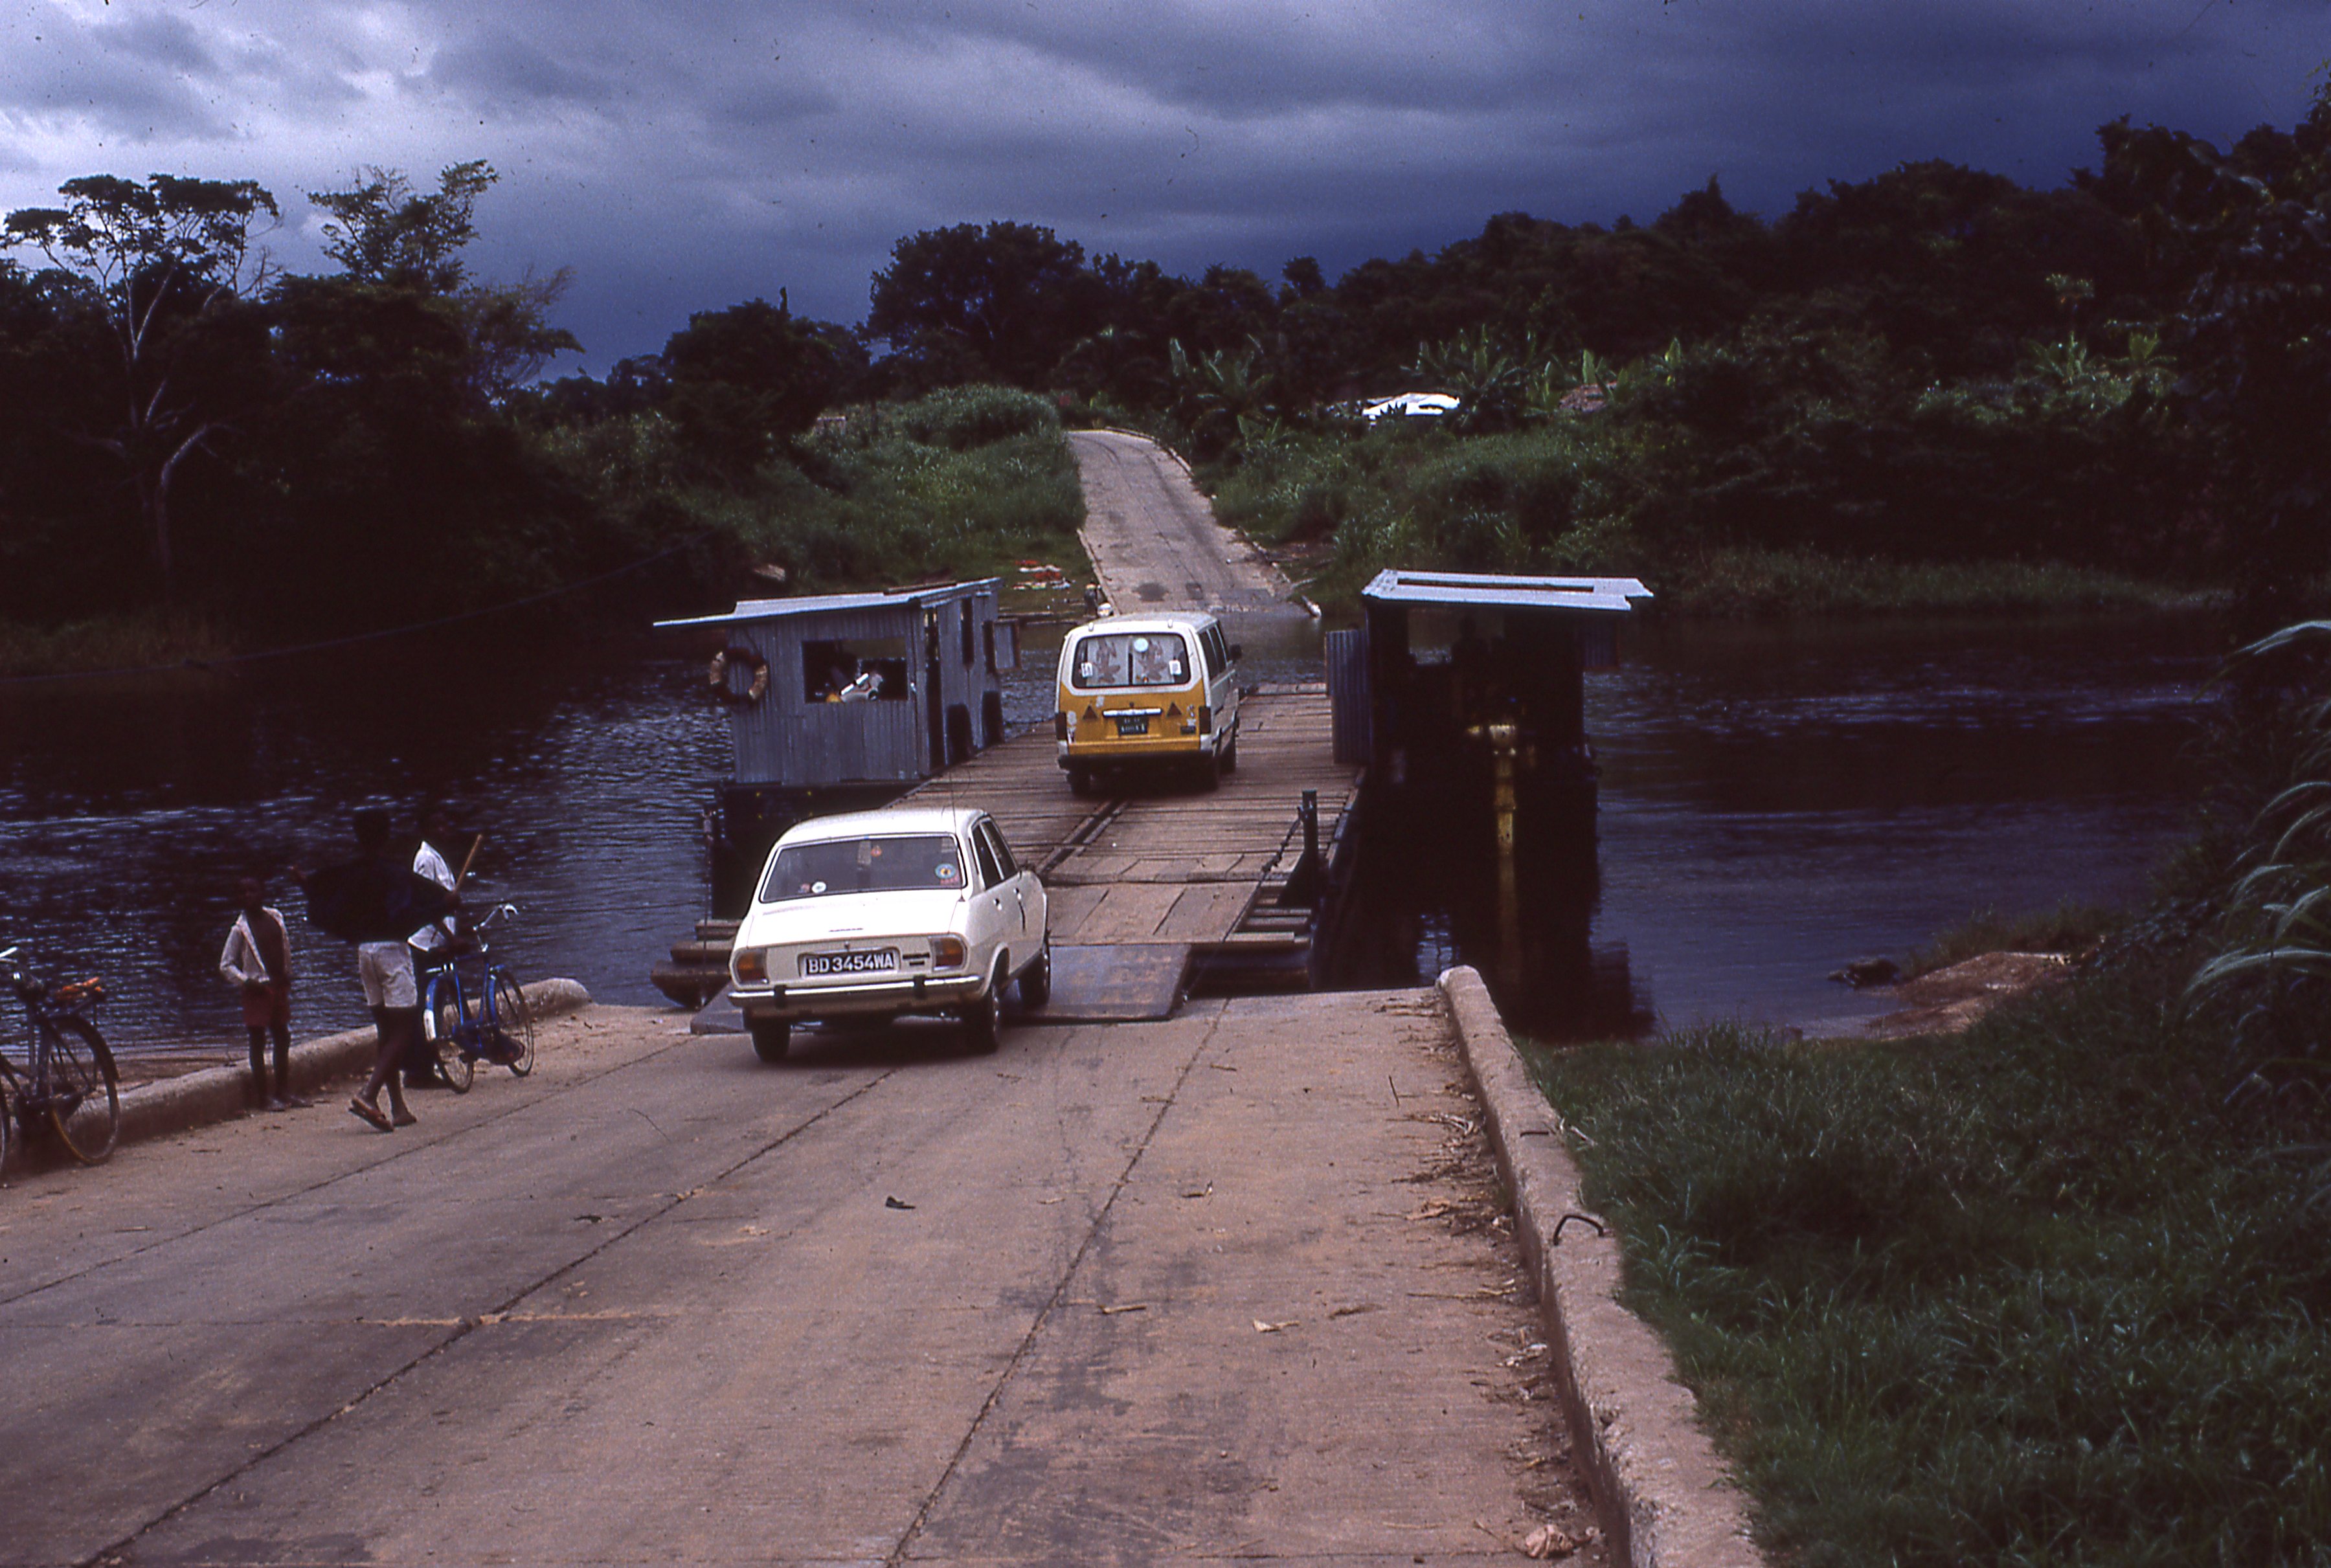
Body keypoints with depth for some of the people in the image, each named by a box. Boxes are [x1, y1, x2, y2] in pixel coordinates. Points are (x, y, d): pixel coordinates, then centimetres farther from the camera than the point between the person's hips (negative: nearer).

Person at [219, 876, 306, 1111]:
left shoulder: (275, 918, 8)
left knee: (283, 1039, 12)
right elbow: (226, 964, -7)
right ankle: (263, 1097, 0)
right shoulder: (241, 929, -8)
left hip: (279, 986, 6)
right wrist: (246, 982, -17)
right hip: (258, 990, -6)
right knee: (258, 1043, -3)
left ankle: (284, 1092, 21)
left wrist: (287, 976, 11)